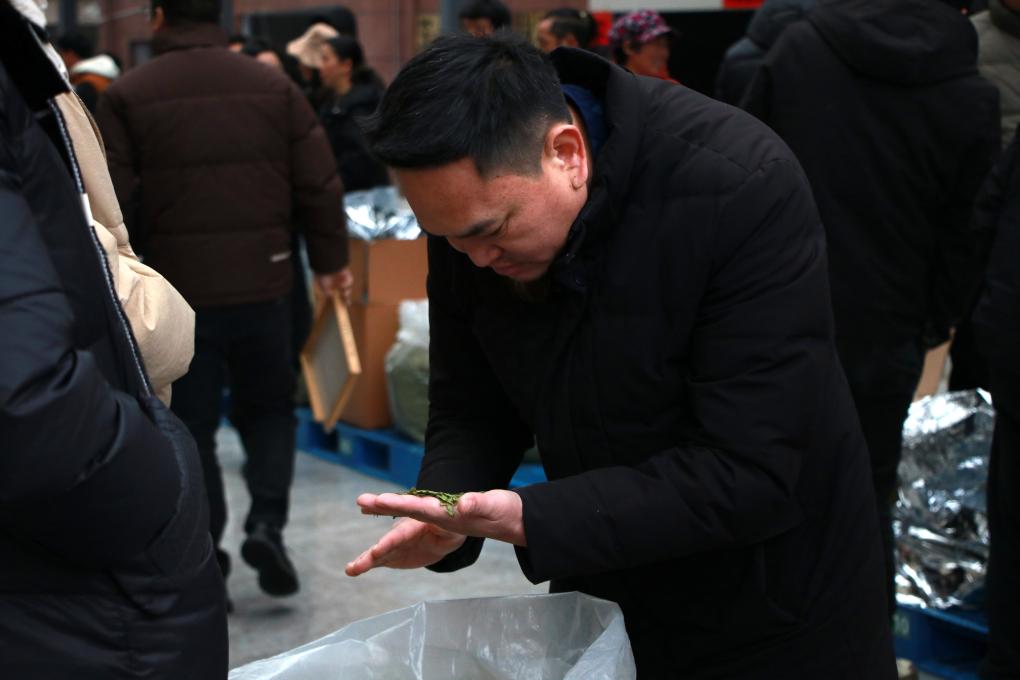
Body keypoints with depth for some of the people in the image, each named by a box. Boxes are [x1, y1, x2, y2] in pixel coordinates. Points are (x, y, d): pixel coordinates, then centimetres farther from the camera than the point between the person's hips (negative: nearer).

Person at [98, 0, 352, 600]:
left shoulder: (128, 96, -4)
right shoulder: (273, 86, 1)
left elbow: (114, 205, -5)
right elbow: (319, 185, 1)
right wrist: (331, 259, 13)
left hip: (177, 288, -1)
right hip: (264, 281, 2)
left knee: (191, 426, 9)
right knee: (268, 407, 18)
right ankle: (267, 523, 1)